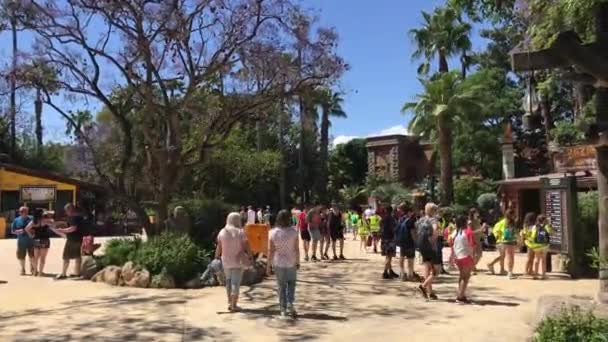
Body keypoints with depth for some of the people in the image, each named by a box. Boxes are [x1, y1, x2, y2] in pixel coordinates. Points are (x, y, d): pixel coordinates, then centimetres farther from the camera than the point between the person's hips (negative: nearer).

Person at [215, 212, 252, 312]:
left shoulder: (222, 232, -2)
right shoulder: (240, 232, -10)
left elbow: (219, 247, 0)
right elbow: (246, 246, -10)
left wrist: (216, 258, 11)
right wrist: (250, 257, 2)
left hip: (226, 261, 3)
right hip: (238, 261, -3)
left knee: (228, 281, 20)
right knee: (236, 282, 5)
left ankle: (230, 303, 20)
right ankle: (234, 305, 7)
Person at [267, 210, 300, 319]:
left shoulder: (273, 232, -9)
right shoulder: (293, 232, -10)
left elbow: (270, 250, -8)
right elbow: (297, 249, -8)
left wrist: (268, 265, -1)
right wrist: (298, 262, 5)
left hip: (278, 263, 0)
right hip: (291, 262, 0)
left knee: (281, 286, 13)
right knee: (291, 283, 20)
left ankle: (283, 309, 15)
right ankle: (290, 303, 2)